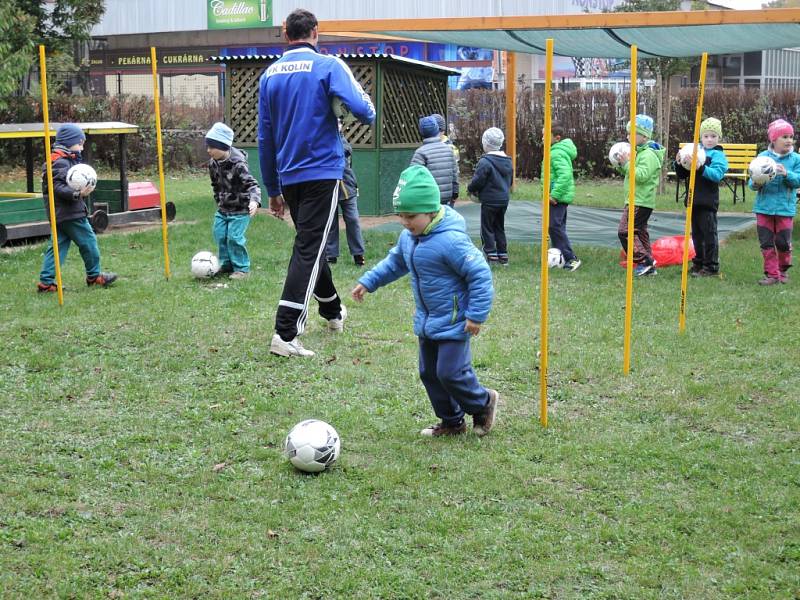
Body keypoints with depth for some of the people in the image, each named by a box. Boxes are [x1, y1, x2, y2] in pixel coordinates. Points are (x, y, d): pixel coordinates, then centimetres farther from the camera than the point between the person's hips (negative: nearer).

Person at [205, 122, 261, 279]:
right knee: (220, 235, 9)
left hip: (240, 209, -7)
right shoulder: (213, 163, -1)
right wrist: (218, 200, 18)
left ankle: (242, 268, 5)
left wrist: (254, 200, -46)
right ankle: (226, 264, 26)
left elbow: (252, 184, -30)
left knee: (234, 237, -11)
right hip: (223, 209, 7)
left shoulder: (238, 164, -24)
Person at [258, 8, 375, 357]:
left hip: (289, 176, 5)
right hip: (322, 172, -5)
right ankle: (285, 334, -15)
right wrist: (368, 112, 9)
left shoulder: (269, 75, 8)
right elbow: (363, 111, -17)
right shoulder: (328, 66, -7)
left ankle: (332, 311, 41)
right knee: (309, 251, -6)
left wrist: (273, 190, 18)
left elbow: (265, 138, 11)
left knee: (310, 244, 22)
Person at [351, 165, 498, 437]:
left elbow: (480, 275, -23)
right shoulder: (408, 237, 1)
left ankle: (484, 403, 20)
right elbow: (394, 262, 22)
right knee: (429, 373, 13)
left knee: (450, 372, -8)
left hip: (453, 323, -9)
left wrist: (476, 315, -22)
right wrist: (368, 281, 16)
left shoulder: (452, 240, -26)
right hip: (427, 322, 9)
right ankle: (451, 422, 28)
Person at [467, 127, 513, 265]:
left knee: (487, 228, 2)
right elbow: (510, 180, 14)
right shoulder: (508, 161, 8)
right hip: (504, 200, 7)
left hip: (489, 200, -7)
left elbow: (477, 181, -16)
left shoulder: (485, 161, -18)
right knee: (499, 227, 17)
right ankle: (503, 255, 18)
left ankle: (491, 255, -3)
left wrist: (471, 189, 3)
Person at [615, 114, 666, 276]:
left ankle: (644, 260, -15)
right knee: (640, 231, 13)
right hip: (638, 200, 11)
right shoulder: (639, 152, 18)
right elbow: (633, 173, 25)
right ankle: (649, 266, 16)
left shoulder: (648, 154, -15)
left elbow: (641, 175, -26)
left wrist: (627, 164, -22)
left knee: (625, 230, -14)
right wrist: (623, 165, 8)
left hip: (640, 201, -11)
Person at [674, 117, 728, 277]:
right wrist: (679, 164, -2)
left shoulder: (718, 155, -6)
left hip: (708, 202, -7)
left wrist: (701, 168, -32)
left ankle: (711, 266, 2)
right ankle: (699, 263, 27)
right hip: (694, 200, 7)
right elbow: (682, 175, 17)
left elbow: (717, 174, -21)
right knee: (696, 234, 15)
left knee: (709, 233, -3)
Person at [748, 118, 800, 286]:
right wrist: (755, 184, -21)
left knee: (783, 242, 4)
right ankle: (771, 274, 13)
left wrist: (786, 174, -26)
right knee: (766, 242, 4)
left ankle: (783, 269, 28)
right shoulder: (763, 157, -1)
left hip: (785, 208, -1)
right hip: (764, 206, 1)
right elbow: (752, 181, 1)